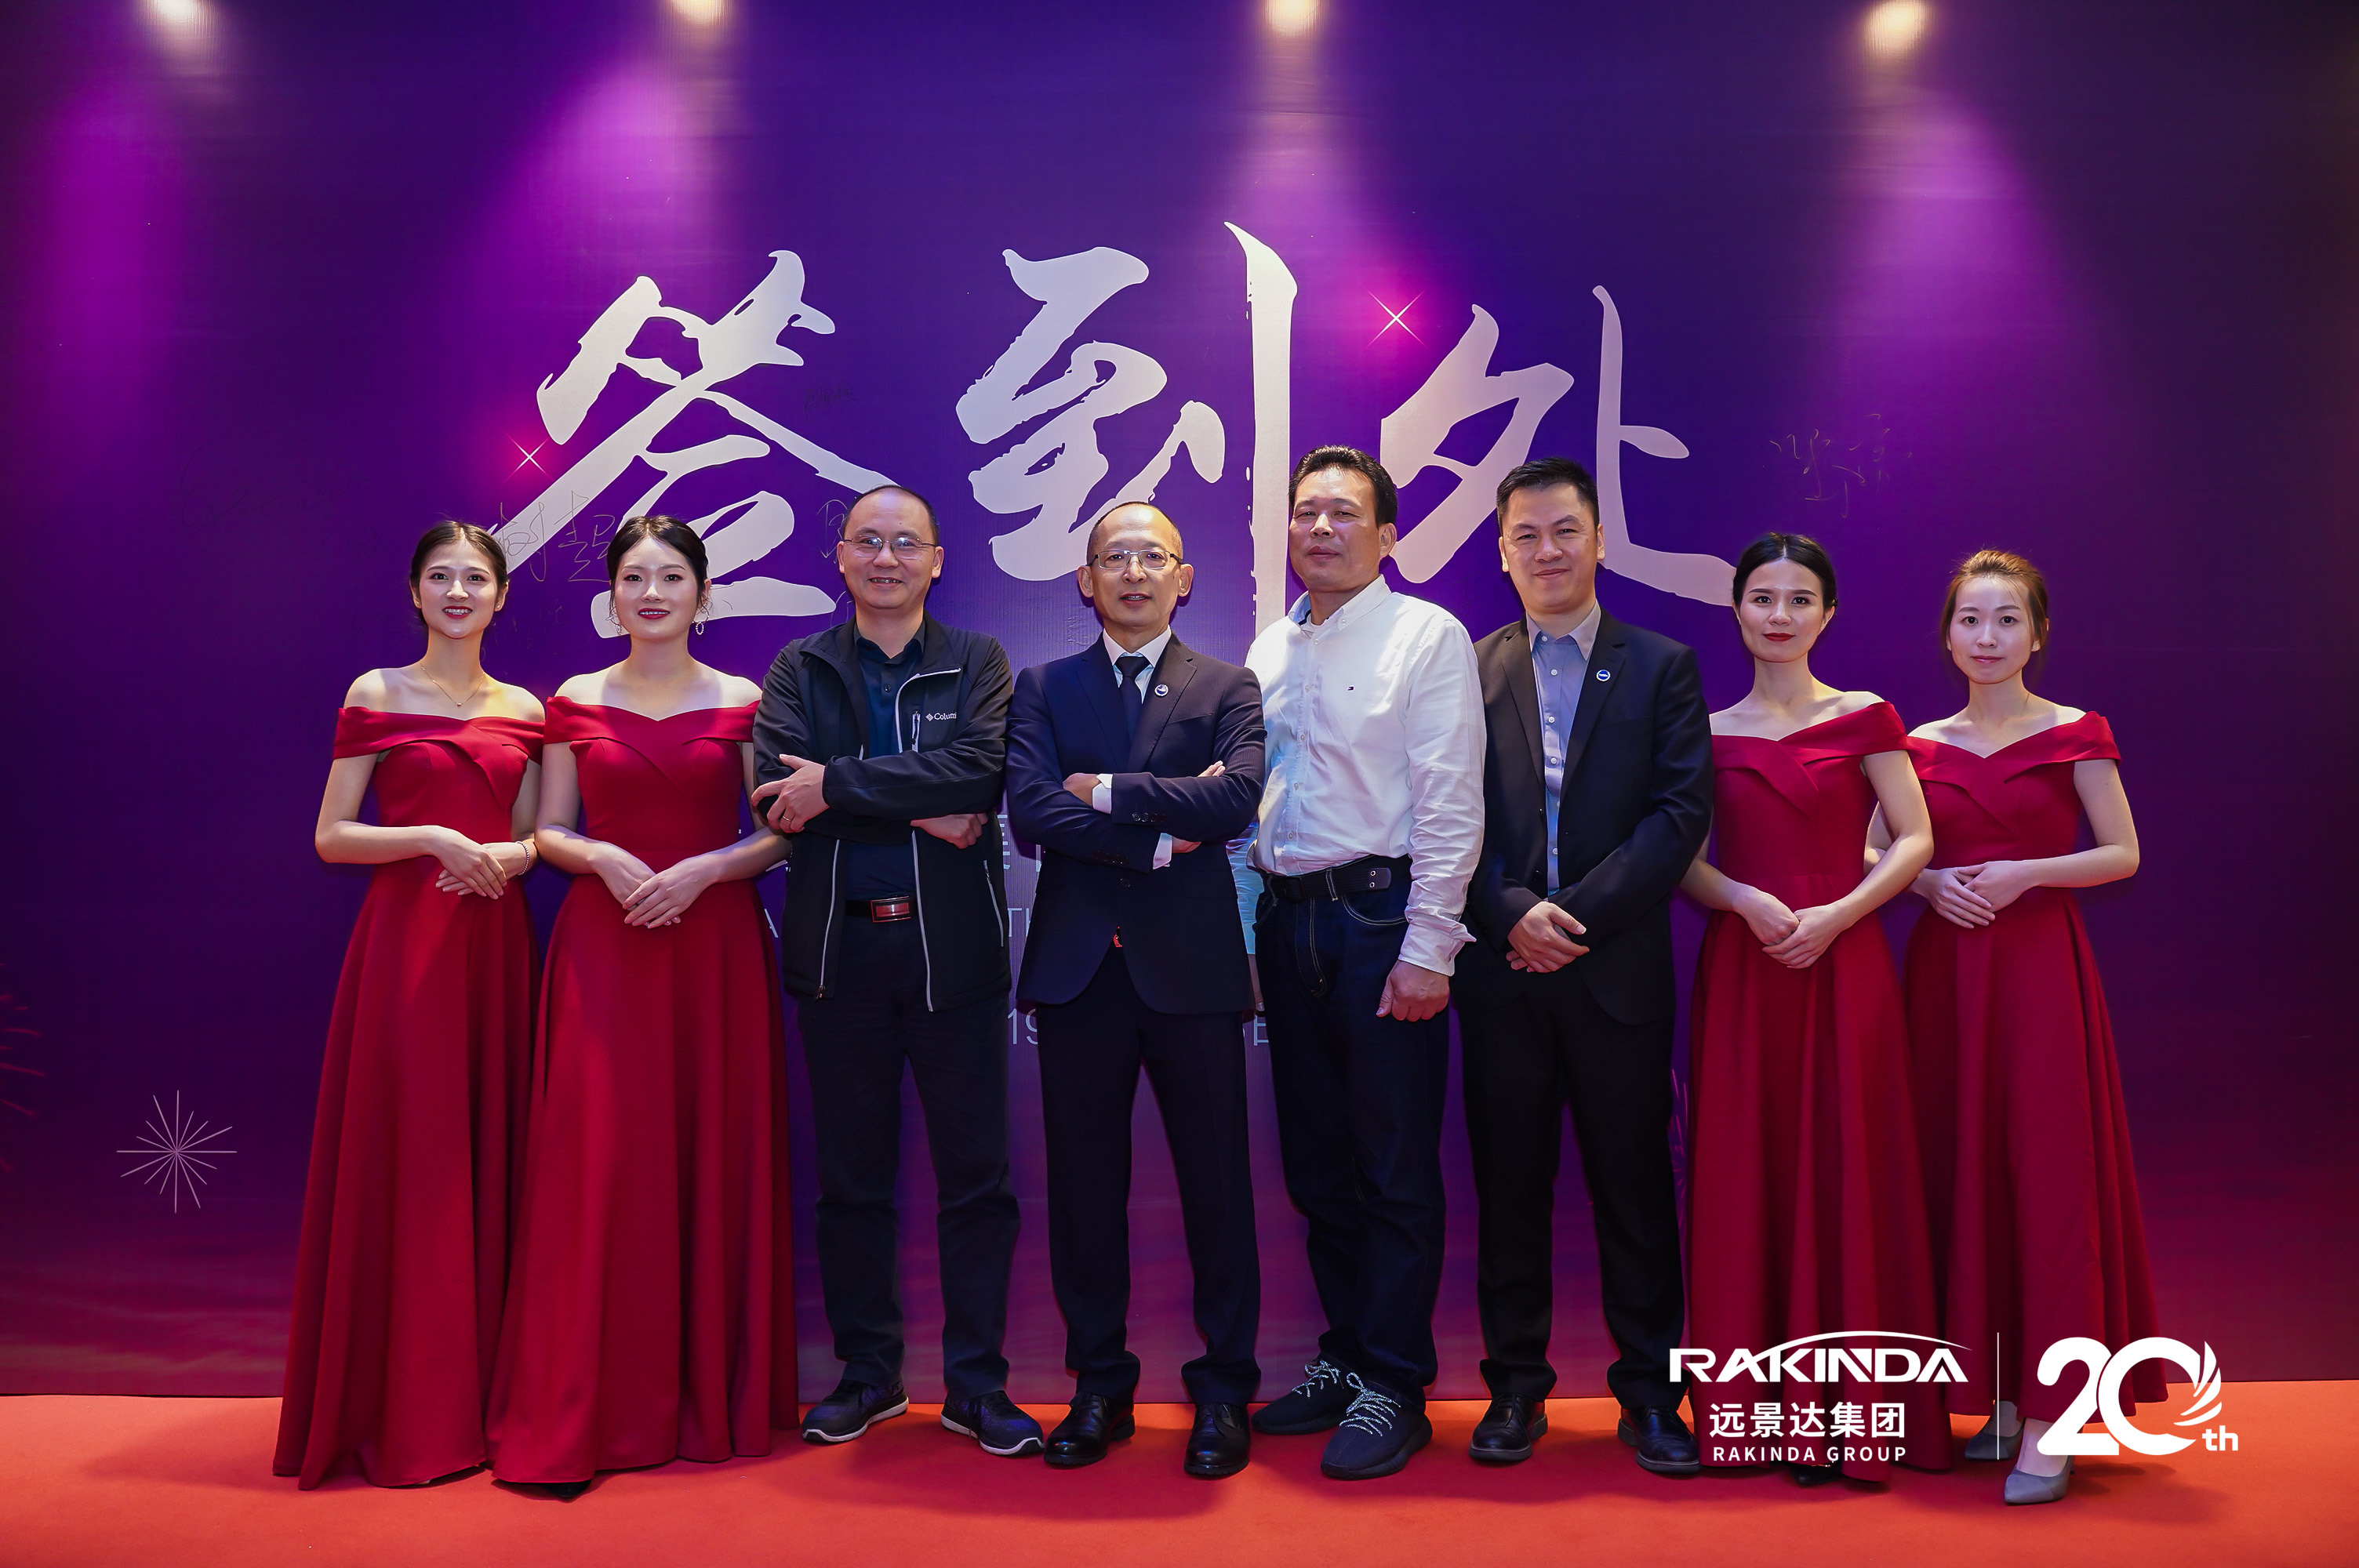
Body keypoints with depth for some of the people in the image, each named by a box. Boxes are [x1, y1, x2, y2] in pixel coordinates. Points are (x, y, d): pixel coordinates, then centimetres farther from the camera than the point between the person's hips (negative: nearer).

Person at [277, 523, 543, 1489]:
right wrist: (433, 839, -15)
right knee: (405, 1159, -2)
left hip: (494, 944, 4)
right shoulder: (377, 695, 2)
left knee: (487, 1157, 6)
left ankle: (481, 1396, 18)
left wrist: (511, 856, -6)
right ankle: (400, 1413, 9)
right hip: (404, 938, -3)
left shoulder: (524, 710, 12)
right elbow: (330, 838, -1)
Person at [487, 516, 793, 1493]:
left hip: (716, 946, 0)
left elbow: (779, 834, 3)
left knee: (713, 1159, 2)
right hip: (604, 948, 0)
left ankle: (714, 1397, 15)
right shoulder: (574, 705, 9)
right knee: (598, 1163, -3)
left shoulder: (744, 705, 5)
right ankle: (583, 1413, 6)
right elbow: (549, 832, 8)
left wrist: (703, 869, -13)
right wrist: (603, 858, -11)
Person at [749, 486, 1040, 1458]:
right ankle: (867, 1372, 25)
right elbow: (778, 797, -8)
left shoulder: (977, 664, 6)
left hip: (952, 947, -1)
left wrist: (837, 786, -16)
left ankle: (975, 1383, 16)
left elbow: (976, 771, -14)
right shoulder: (799, 669, 9)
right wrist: (920, 814, -15)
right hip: (840, 950, 1)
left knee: (975, 1175, 4)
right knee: (851, 1177, 11)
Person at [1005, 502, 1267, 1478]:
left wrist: (1107, 791, -9)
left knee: (1216, 1181, 4)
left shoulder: (1228, 689, 7)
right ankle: (1098, 1386, 23)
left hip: (1191, 961, -1)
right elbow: (1031, 811, -6)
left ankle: (1224, 1389, 18)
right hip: (1078, 962, 2)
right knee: (1085, 1184, 9)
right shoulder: (1043, 689, 10)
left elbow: (1237, 799, -11)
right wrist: (1158, 839, -10)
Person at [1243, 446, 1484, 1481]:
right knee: (1317, 1164, 14)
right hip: (1286, 920, 6)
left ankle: (1393, 1387, 13)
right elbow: (1246, 796, 14)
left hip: (1381, 918, -6)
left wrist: (1426, 950, -15)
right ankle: (1344, 1356, 28)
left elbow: (1448, 803, -10)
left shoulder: (1427, 635, -3)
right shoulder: (1269, 651, 14)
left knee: (1395, 1172, 1)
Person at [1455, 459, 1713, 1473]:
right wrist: (1510, 917, -13)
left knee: (1634, 1184, 6)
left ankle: (1649, 1393, 19)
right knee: (1509, 1184, 8)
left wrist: (1579, 914, -12)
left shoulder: (1662, 666, 6)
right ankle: (1515, 1389, 20)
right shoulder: (1467, 673, 8)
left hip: (1618, 968, -1)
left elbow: (1682, 810, -4)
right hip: (1502, 970, 1)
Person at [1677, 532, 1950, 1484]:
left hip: (1843, 963, -1)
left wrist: (1836, 915, -14)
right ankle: (1753, 1406, 14)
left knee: (1845, 1170, 0)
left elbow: (1914, 841, 0)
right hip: (1741, 968, 1)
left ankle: (1844, 1412, 11)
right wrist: (1745, 900, -14)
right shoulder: (1710, 732, 9)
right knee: (1745, 1174, 3)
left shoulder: (1865, 719, 5)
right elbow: (1684, 861, 5)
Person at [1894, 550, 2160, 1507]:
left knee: (2049, 1173, -5)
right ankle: (1999, 1396, 18)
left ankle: (2049, 1420, 0)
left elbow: (2123, 854, -1)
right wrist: (1932, 885, -8)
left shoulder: (2074, 736, 1)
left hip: (2042, 965, -3)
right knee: (1962, 1171, 5)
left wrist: (2024, 874, -15)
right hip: (1946, 971, 3)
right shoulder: (1920, 746, 9)